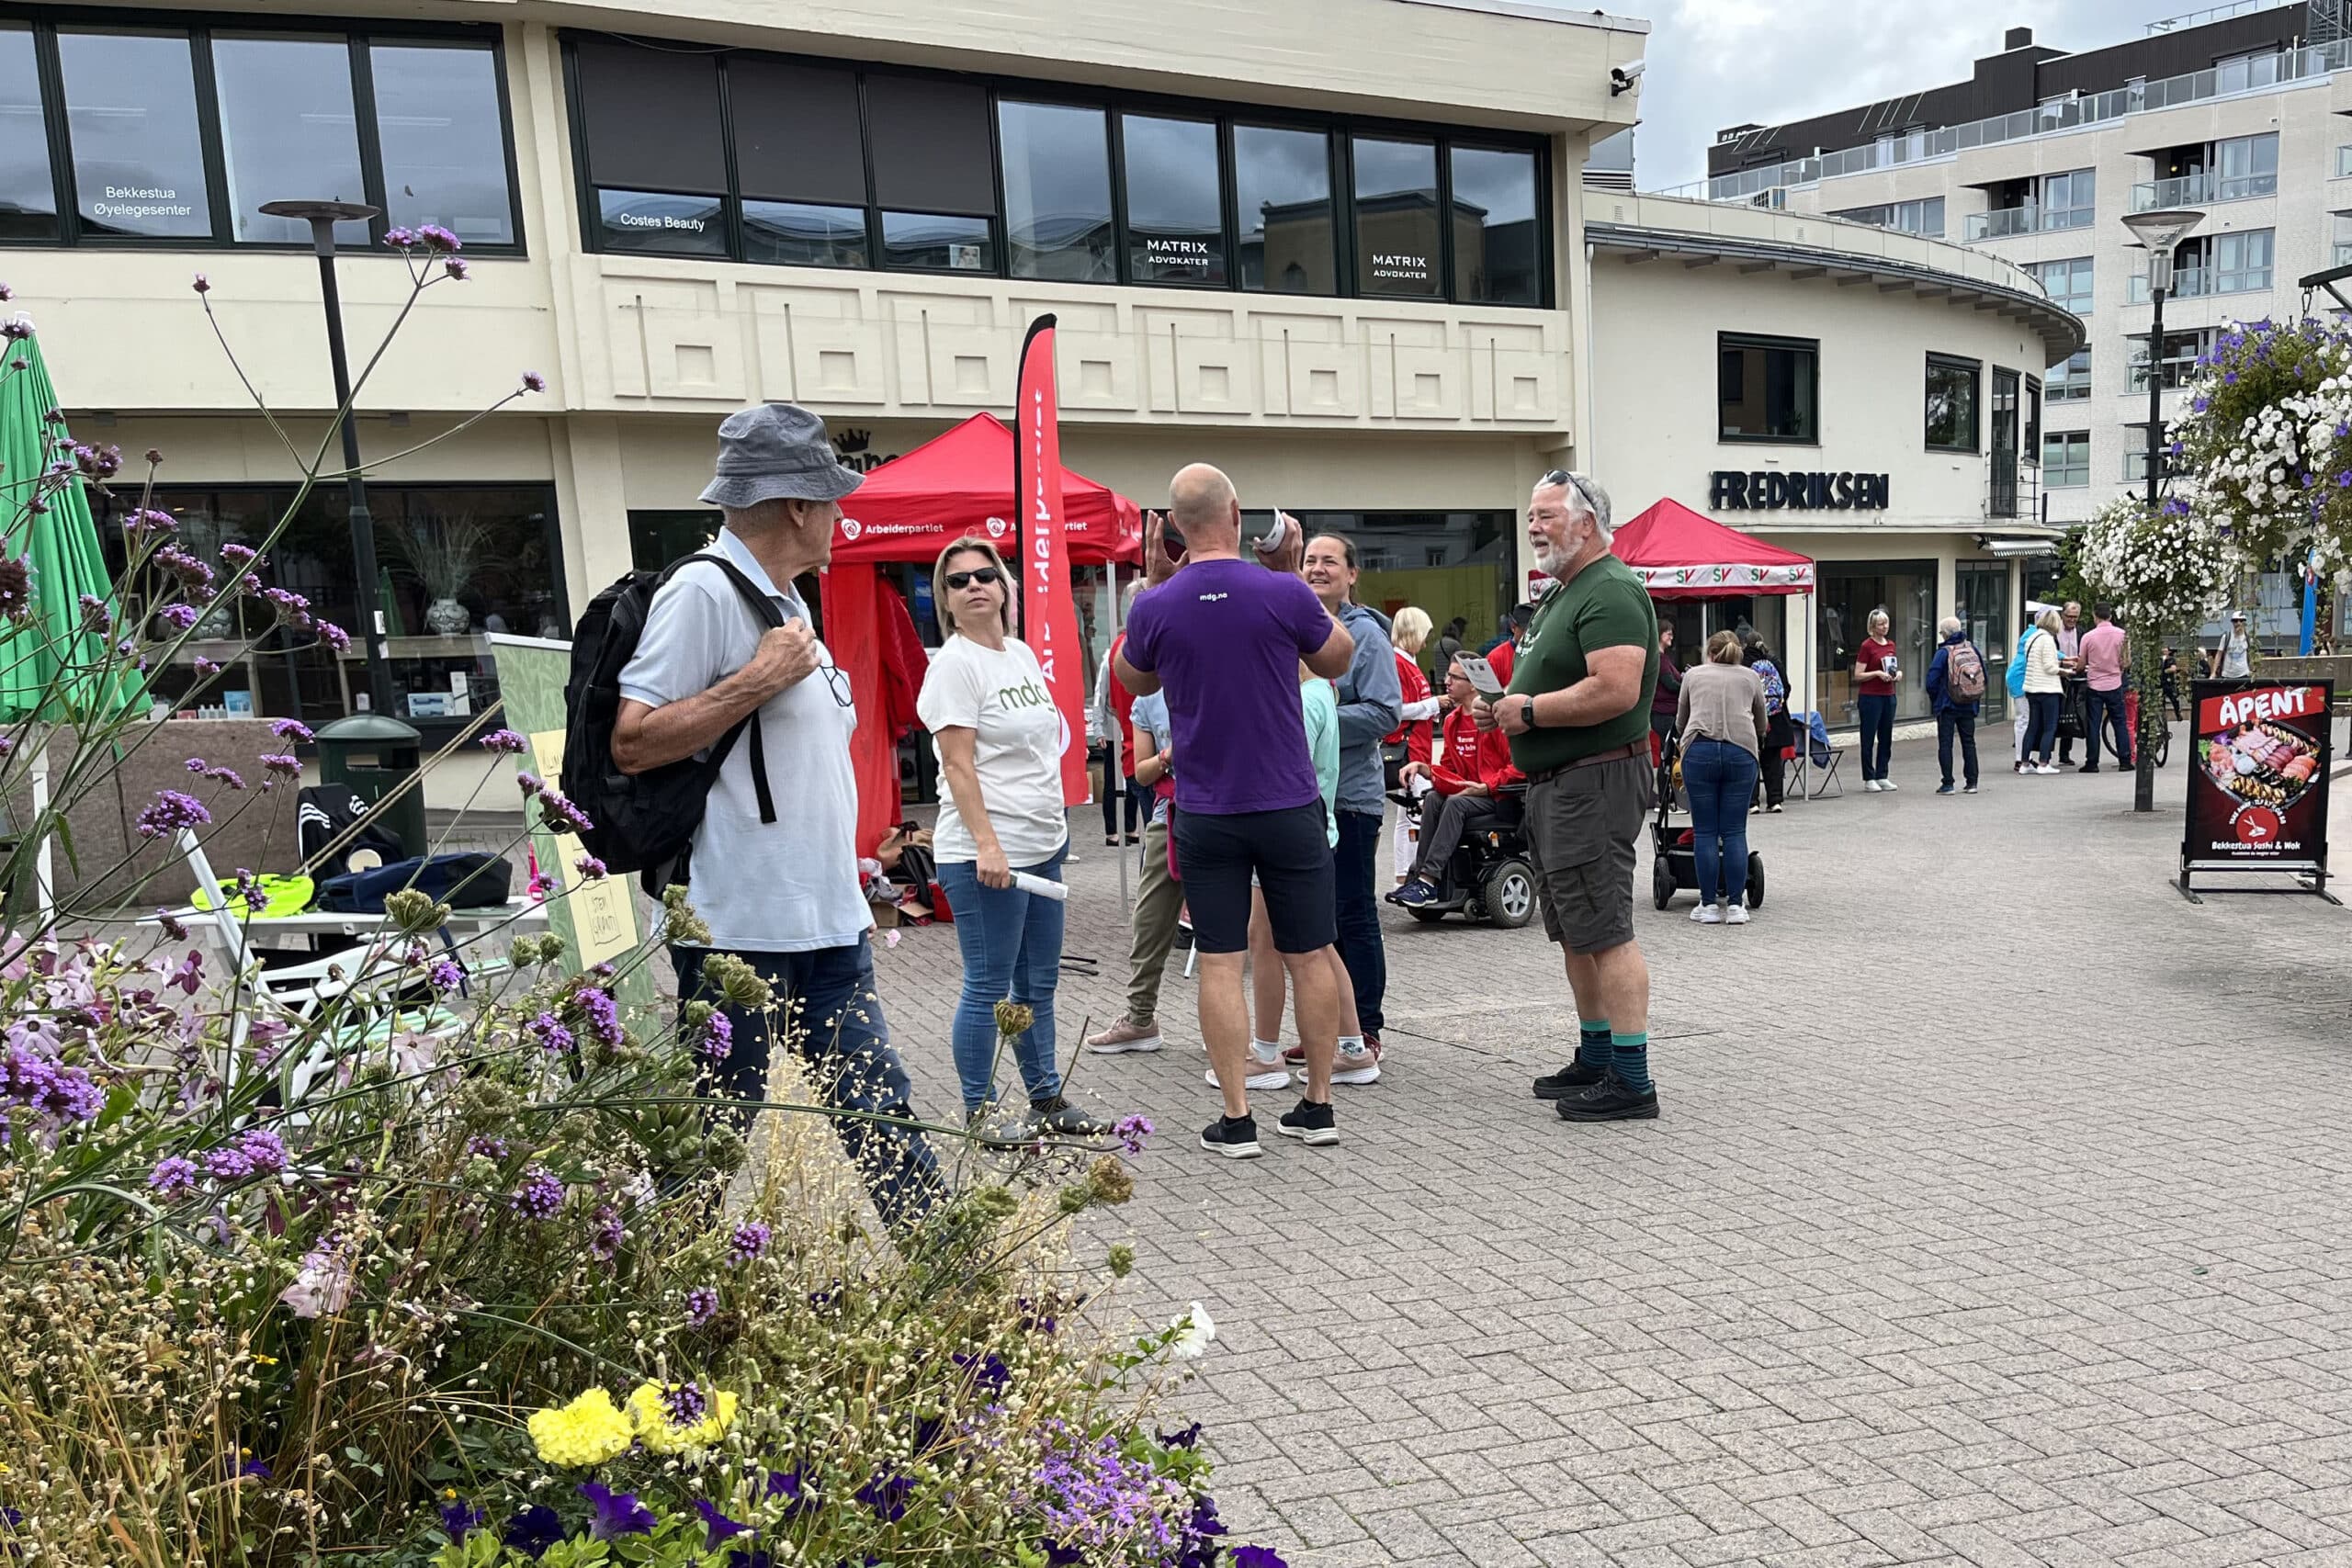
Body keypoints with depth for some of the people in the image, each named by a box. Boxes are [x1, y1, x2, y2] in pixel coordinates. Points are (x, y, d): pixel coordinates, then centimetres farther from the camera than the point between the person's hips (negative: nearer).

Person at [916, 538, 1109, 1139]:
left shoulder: (1022, 653, 14)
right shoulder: (954, 663, -10)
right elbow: (958, 763, -16)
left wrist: (1056, 823, 20)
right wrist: (986, 843, -23)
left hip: (1042, 846, 9)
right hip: (985, 854, -8)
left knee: (1039, 981, 15)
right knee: (989, 989, -1)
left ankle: (1046, 1099, 26)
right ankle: (979, 1112, 10)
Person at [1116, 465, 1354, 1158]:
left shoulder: (1155, 608, -7)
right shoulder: (1284, 594, -10)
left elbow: (1136, 682, 15)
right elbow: (1338, 660, 10)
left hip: (1206, 813, 0)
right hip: (1290, 807, 0)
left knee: (1219, 962, 5)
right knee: (1308, 956, 11)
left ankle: (1236, 1119, 6)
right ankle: (1318, 1104, 20)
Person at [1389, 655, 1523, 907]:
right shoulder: (1453, 721, 13)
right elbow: (1451, 769, 16)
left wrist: (1486, 787, -22)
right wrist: (1425, 769, -4)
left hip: (1503, 799, -7)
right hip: (1469, 794, 7)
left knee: (1455, 804, -30)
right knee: (1434, 799, -20)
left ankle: (1427, 880, -33)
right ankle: (1420, 874, -25)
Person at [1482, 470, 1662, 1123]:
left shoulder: (1610, 592, -15)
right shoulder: (1562, 593, 19)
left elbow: (1615, 690, -27)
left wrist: (1530, 710, -16)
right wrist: (1504, 707, 9)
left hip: (1596, 780, -11)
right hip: (1554, 784, 11)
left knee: (1604, 932, -9)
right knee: (1574, 933, 16)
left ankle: (1631, 1080, -3)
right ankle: (1595, 1059, 26)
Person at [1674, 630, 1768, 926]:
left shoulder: (1694, 675, 19)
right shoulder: (1751, 677, 19)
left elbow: (1680, 722, 26)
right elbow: (1762, 725, 28)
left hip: (1699, 751, 0)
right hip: (1741, 752, 1)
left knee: (1705, 832, 3)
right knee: (1735, 832, 5)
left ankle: (1708, 905, 6)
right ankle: (1736, 905, 7)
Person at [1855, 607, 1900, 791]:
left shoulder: (1891, 645, 12)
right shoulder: (1867, 646, -8)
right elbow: (1858, 675, -9)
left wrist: (1898, 673, 2)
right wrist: (1877, 673, -21)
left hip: (1889, 696, 7)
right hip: (1871, 697, -7)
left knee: (1886, 738, 9)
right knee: (1869, 739, -2)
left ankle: (1882, 776, 17)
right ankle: (1869, 778, 3)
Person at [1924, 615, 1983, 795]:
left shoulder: (1943, 652, -13)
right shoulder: (1973, 649, 1)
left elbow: (1932, 680, -15)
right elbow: (1984, 676, 7)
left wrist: (1935, 699, 2)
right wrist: (1975, 698, 17)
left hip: (1947, 706, -5)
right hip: (1969, 706, 5)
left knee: (1945, 744, 1)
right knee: (1969, 742, 13)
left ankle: (1947, 784, -2)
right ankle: (1972, 782, 13)